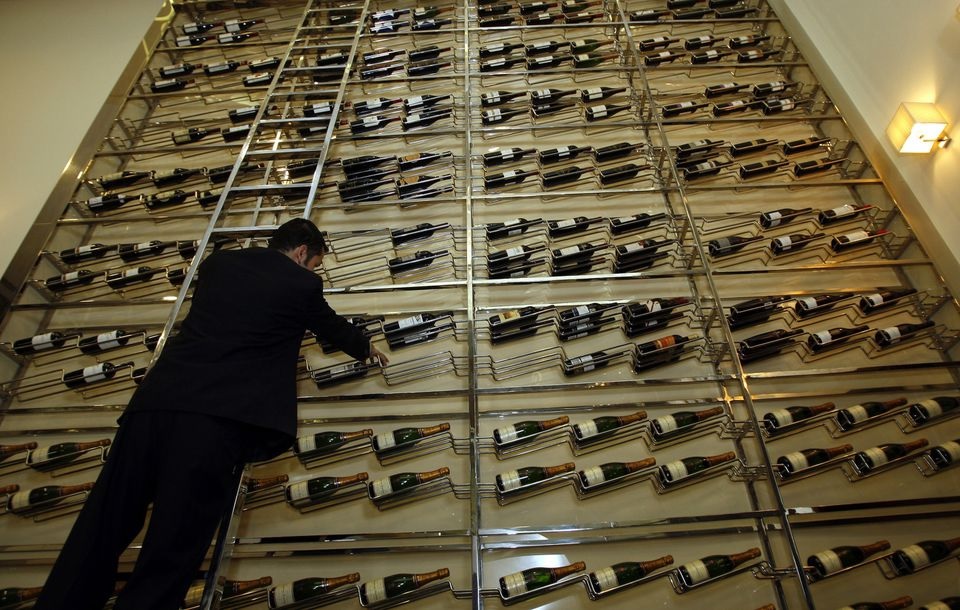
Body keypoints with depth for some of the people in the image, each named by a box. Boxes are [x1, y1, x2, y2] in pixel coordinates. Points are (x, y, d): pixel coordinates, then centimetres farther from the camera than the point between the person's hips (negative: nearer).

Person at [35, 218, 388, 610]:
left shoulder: (217, 262, 23)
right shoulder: (302, 283, 10)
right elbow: (334, 328, 28)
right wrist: (367, 349, 50)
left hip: (155, 401, 5)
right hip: (216, 416, -5)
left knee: (102, 530, 11)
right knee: (169, 553, 0)